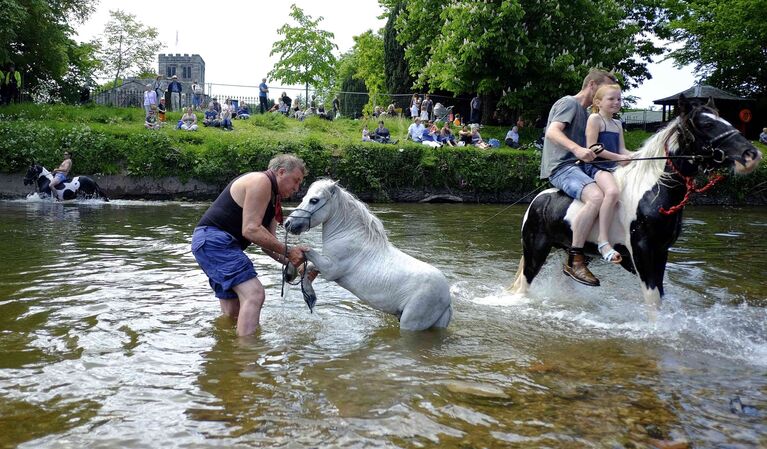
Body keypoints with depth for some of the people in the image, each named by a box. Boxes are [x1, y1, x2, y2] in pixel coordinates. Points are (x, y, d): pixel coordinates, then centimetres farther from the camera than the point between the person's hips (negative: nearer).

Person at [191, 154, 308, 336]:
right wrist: (287, 251, -18)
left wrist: (291, 262, -3)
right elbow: (251, 230, -21)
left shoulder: (273, 198, 19)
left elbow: (267, 241, 12)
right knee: (254, 294, -20)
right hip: (214, 239, -11)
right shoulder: (261, 181, -13)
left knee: (232, 311, 15)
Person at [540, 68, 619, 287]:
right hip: (561, 166, -11)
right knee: (596, 197, -33)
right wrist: (577, 149, -36)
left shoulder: (585, 112, 27)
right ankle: (574, 260, -30)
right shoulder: (568, 103, -2)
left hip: (577, 165, 11)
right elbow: (552, 132, -19)